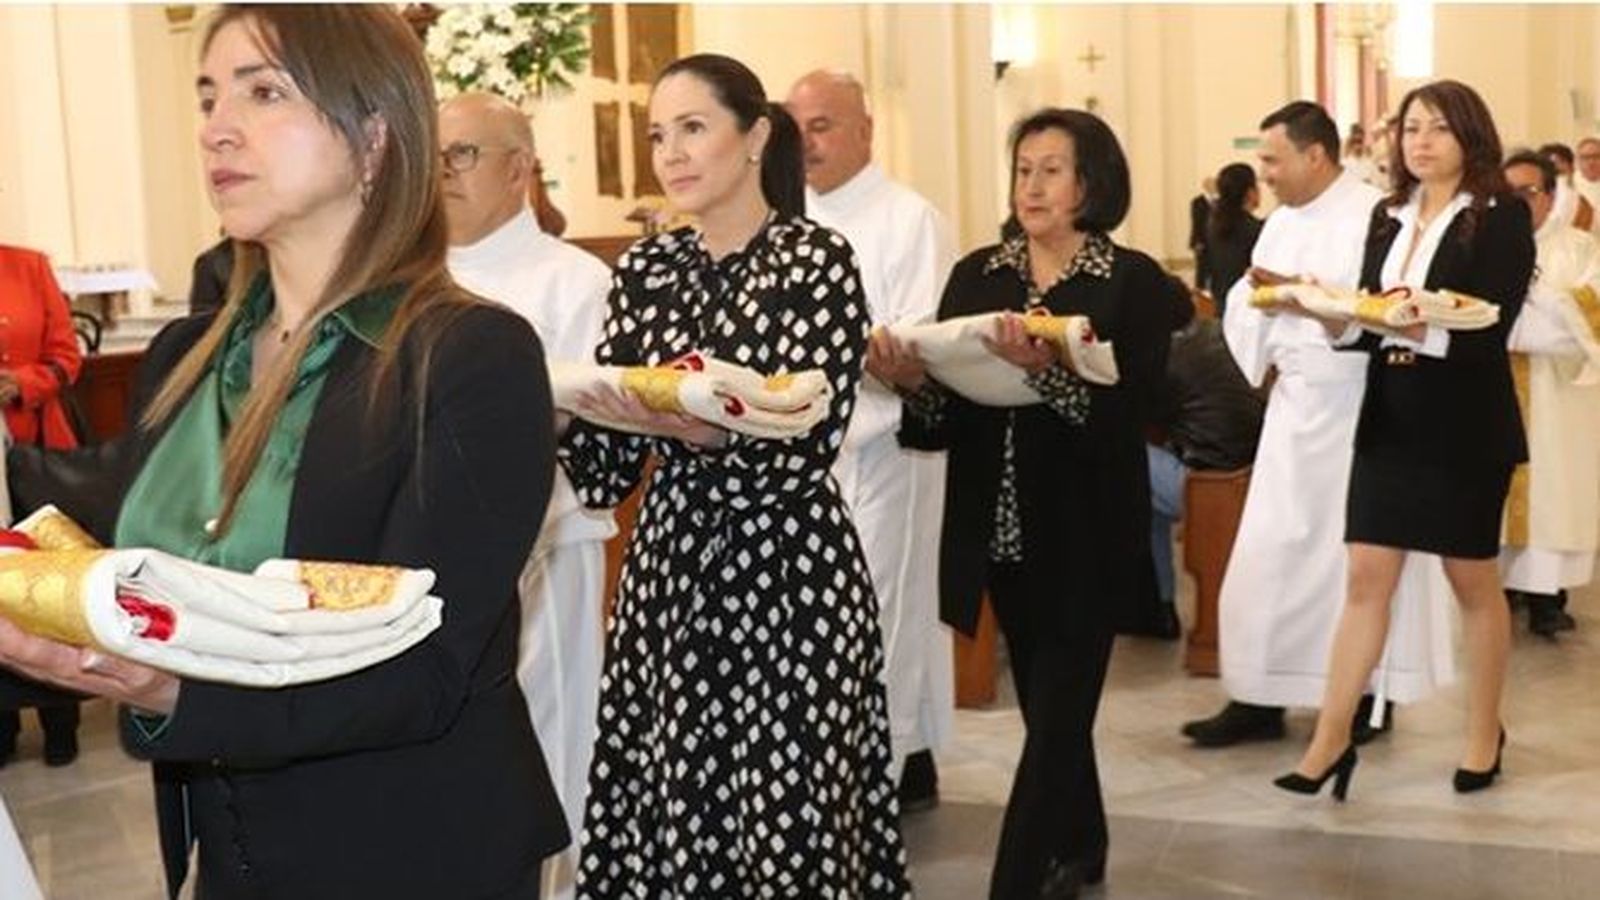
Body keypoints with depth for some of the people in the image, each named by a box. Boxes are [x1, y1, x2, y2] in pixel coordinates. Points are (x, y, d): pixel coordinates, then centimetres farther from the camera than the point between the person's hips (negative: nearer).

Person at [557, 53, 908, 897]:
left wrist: (700, 430, -31)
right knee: (664, 804, 11)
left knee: (789, 813, 2)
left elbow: (805, 451, -16)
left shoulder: (818, 260, -8)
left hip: (785, 571, -5)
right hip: (667, 560, 5)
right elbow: (608, 460, 6)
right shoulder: (646, 267, 8)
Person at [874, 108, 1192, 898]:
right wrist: (913, 380, -19)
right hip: (1001, 531, 5)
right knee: (1053, 708, 19)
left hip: (1084, 539, -5)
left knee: (1055, 719, -1)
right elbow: (945, 416, 2)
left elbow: (1127, 414, -17)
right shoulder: (976, 276, 6)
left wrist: (1046, 369, -32)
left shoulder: (1133, 282, -6)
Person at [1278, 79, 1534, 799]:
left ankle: (1485, 735, 27)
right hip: (1389, 421, 4)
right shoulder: (1389, 217, 10)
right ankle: (1331, 739, 5)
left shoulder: (1501, 216, -6)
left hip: (1465, 427, -4)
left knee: (1474, 583, 10)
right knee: (1366, 580, 2)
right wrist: (1334, 313, -13)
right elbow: (1366, 319, 8)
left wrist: (1423, 327, -33)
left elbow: (1491, 327, -17)